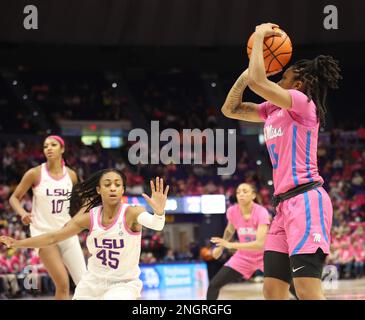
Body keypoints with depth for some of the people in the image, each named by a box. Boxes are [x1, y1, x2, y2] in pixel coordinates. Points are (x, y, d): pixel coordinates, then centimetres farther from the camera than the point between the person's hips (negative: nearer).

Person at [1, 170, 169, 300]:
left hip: (123, 284, -5)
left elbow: (155, 224, -42)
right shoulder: (90, 217, -7)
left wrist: (159, 212, -64)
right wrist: (17, 243, -1)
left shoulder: (131, 213, -20)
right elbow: (53, 237, 2)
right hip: (92, 283, 5)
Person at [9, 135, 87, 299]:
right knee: (63, 284, -12)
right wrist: (23, 213, -18)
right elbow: (14, 197, 1)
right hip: (44, 234, -4)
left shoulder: (71, 175, 3)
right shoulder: (34, 174, -7)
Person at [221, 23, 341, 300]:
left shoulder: (302, 103, -4)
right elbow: (230, 109, 22)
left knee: (309, 292, -18)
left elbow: (257, 82, -17)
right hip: (285, 204, 9)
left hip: (306, 200, -9)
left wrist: (259, 37, -3)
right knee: (272, 292, 3)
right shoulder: (273, 110, 20)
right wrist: (251, 66, 15)